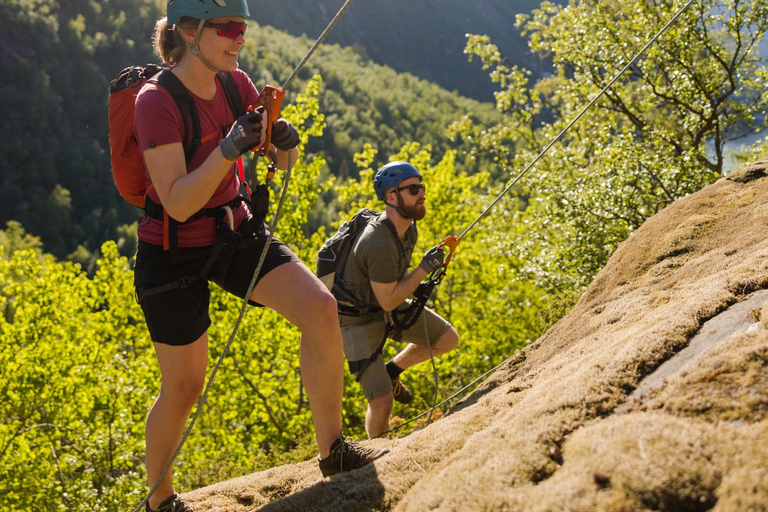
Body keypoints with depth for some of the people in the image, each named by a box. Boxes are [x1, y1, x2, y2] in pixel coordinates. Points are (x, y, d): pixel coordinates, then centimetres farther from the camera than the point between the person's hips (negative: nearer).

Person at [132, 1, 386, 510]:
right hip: (174, 253, -5)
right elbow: (178, 203, -27)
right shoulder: (156, 101, -21)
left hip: (236, 233, 5)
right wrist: (230, 147, -38)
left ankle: (333, 451, -2)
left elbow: (284, 160, 6)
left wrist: (285, 139, -17)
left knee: (321, 309, -16)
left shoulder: (236, 83, -2)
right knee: (184, 387, 3)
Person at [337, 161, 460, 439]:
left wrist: (418, 289, 1)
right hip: (360, 318, -8)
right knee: (382, 403, -13)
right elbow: (388, 300, -26)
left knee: (448, 339, 8)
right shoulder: (379, 245, -35)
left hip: (391, 304, 8)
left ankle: (392, 371, 25)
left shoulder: (408, 228, -5)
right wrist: (423, 269, -26)